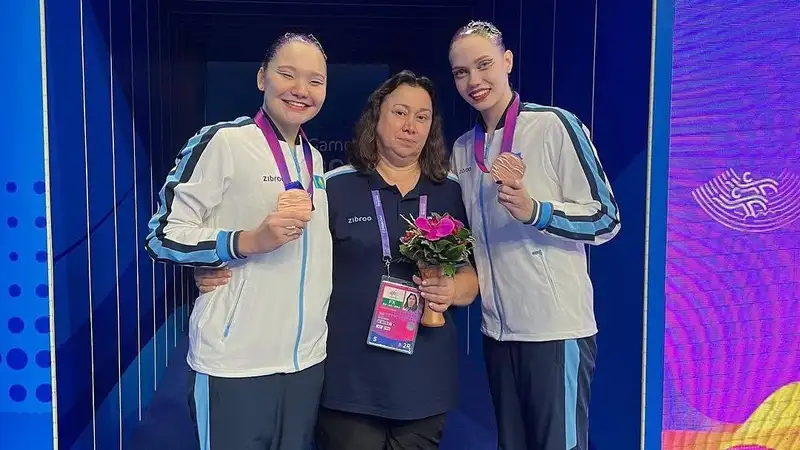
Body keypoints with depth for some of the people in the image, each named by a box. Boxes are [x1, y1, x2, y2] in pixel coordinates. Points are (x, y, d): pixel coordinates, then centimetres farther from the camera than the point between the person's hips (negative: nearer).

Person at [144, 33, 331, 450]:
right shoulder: (222, 141, -10)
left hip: (308, 359, 7)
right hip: (236, 363, -6)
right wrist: (247, 242, -22)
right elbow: (162, 235, -10)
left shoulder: (315, 159, 11)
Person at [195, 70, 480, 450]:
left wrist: (452, 290, -12)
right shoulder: (335, 187, -2)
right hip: (350, 378, -3)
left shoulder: (451, 193, 7)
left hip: (424, 378, 3)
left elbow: (473, 274, 10)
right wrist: (220, 271, -11)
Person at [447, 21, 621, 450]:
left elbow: (606, 219, -9)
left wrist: (534, 211, -24)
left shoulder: (554, 125, -8)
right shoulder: (462, 149, 10)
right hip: (497, 329, 6)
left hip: (557, 328, -6)